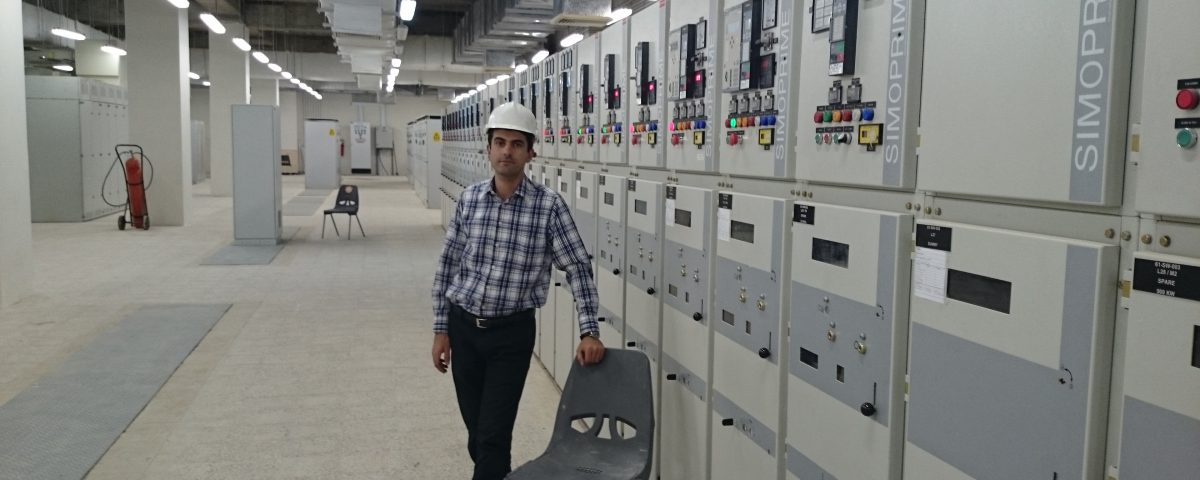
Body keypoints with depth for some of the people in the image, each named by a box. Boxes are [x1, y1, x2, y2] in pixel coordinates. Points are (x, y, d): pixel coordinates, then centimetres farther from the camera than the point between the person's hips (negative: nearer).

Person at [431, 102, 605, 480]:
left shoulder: (549, 205, -11)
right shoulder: (469, 199, -1)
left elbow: (577, 268, -8)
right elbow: (447, 266, 5)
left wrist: (589, 332, -14)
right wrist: (441, 329, 3)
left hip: (512, 332, -3)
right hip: (463, 326, 3)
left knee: (494, 435, -2)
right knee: (476, 430, 15)